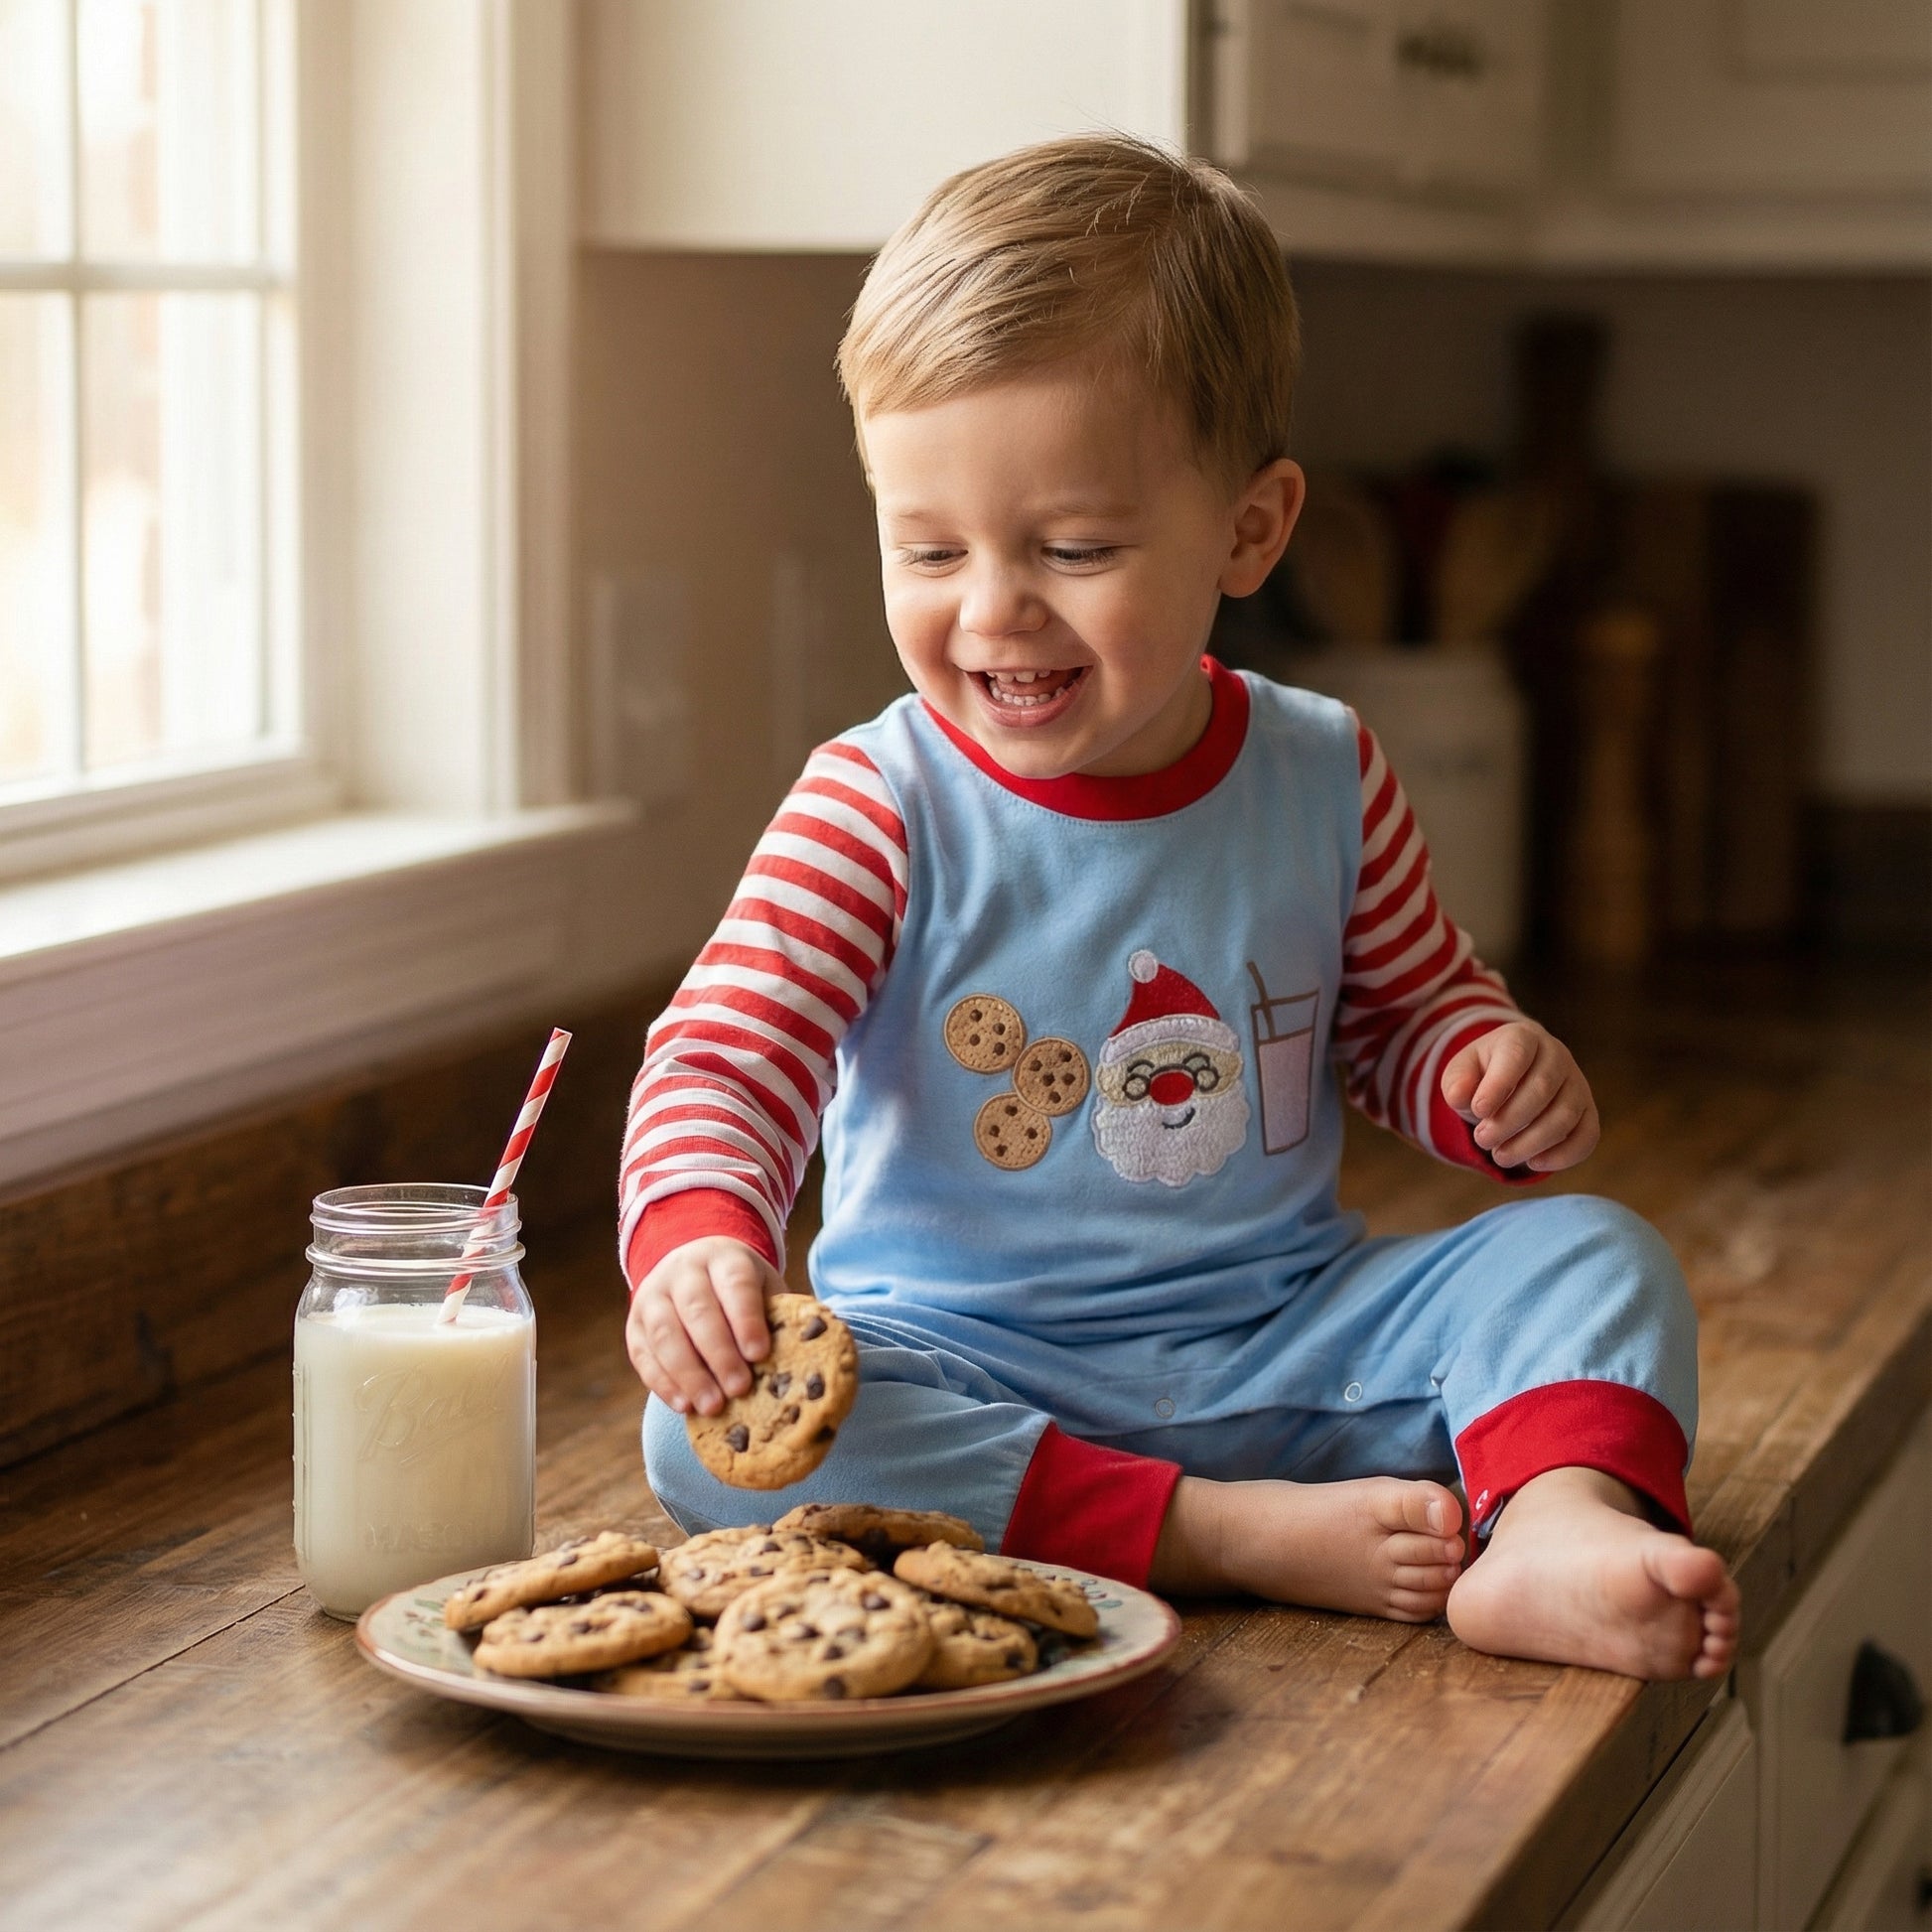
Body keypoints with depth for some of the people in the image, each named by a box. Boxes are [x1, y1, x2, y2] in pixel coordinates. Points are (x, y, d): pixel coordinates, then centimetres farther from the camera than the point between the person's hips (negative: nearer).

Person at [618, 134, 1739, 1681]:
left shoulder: (1325, 778, 0)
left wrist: (1497, 1072, -9)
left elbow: (1408, 1014, 16)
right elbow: (726, 1056, -18)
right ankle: (1243, 1538, -33)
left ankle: (1560, 1519, -39)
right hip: (970, 1366, -2)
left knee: (1598, 1256, -12)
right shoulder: (879, 813, -9)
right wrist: (700, 1238, -41)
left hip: (1282, 1342, 3)